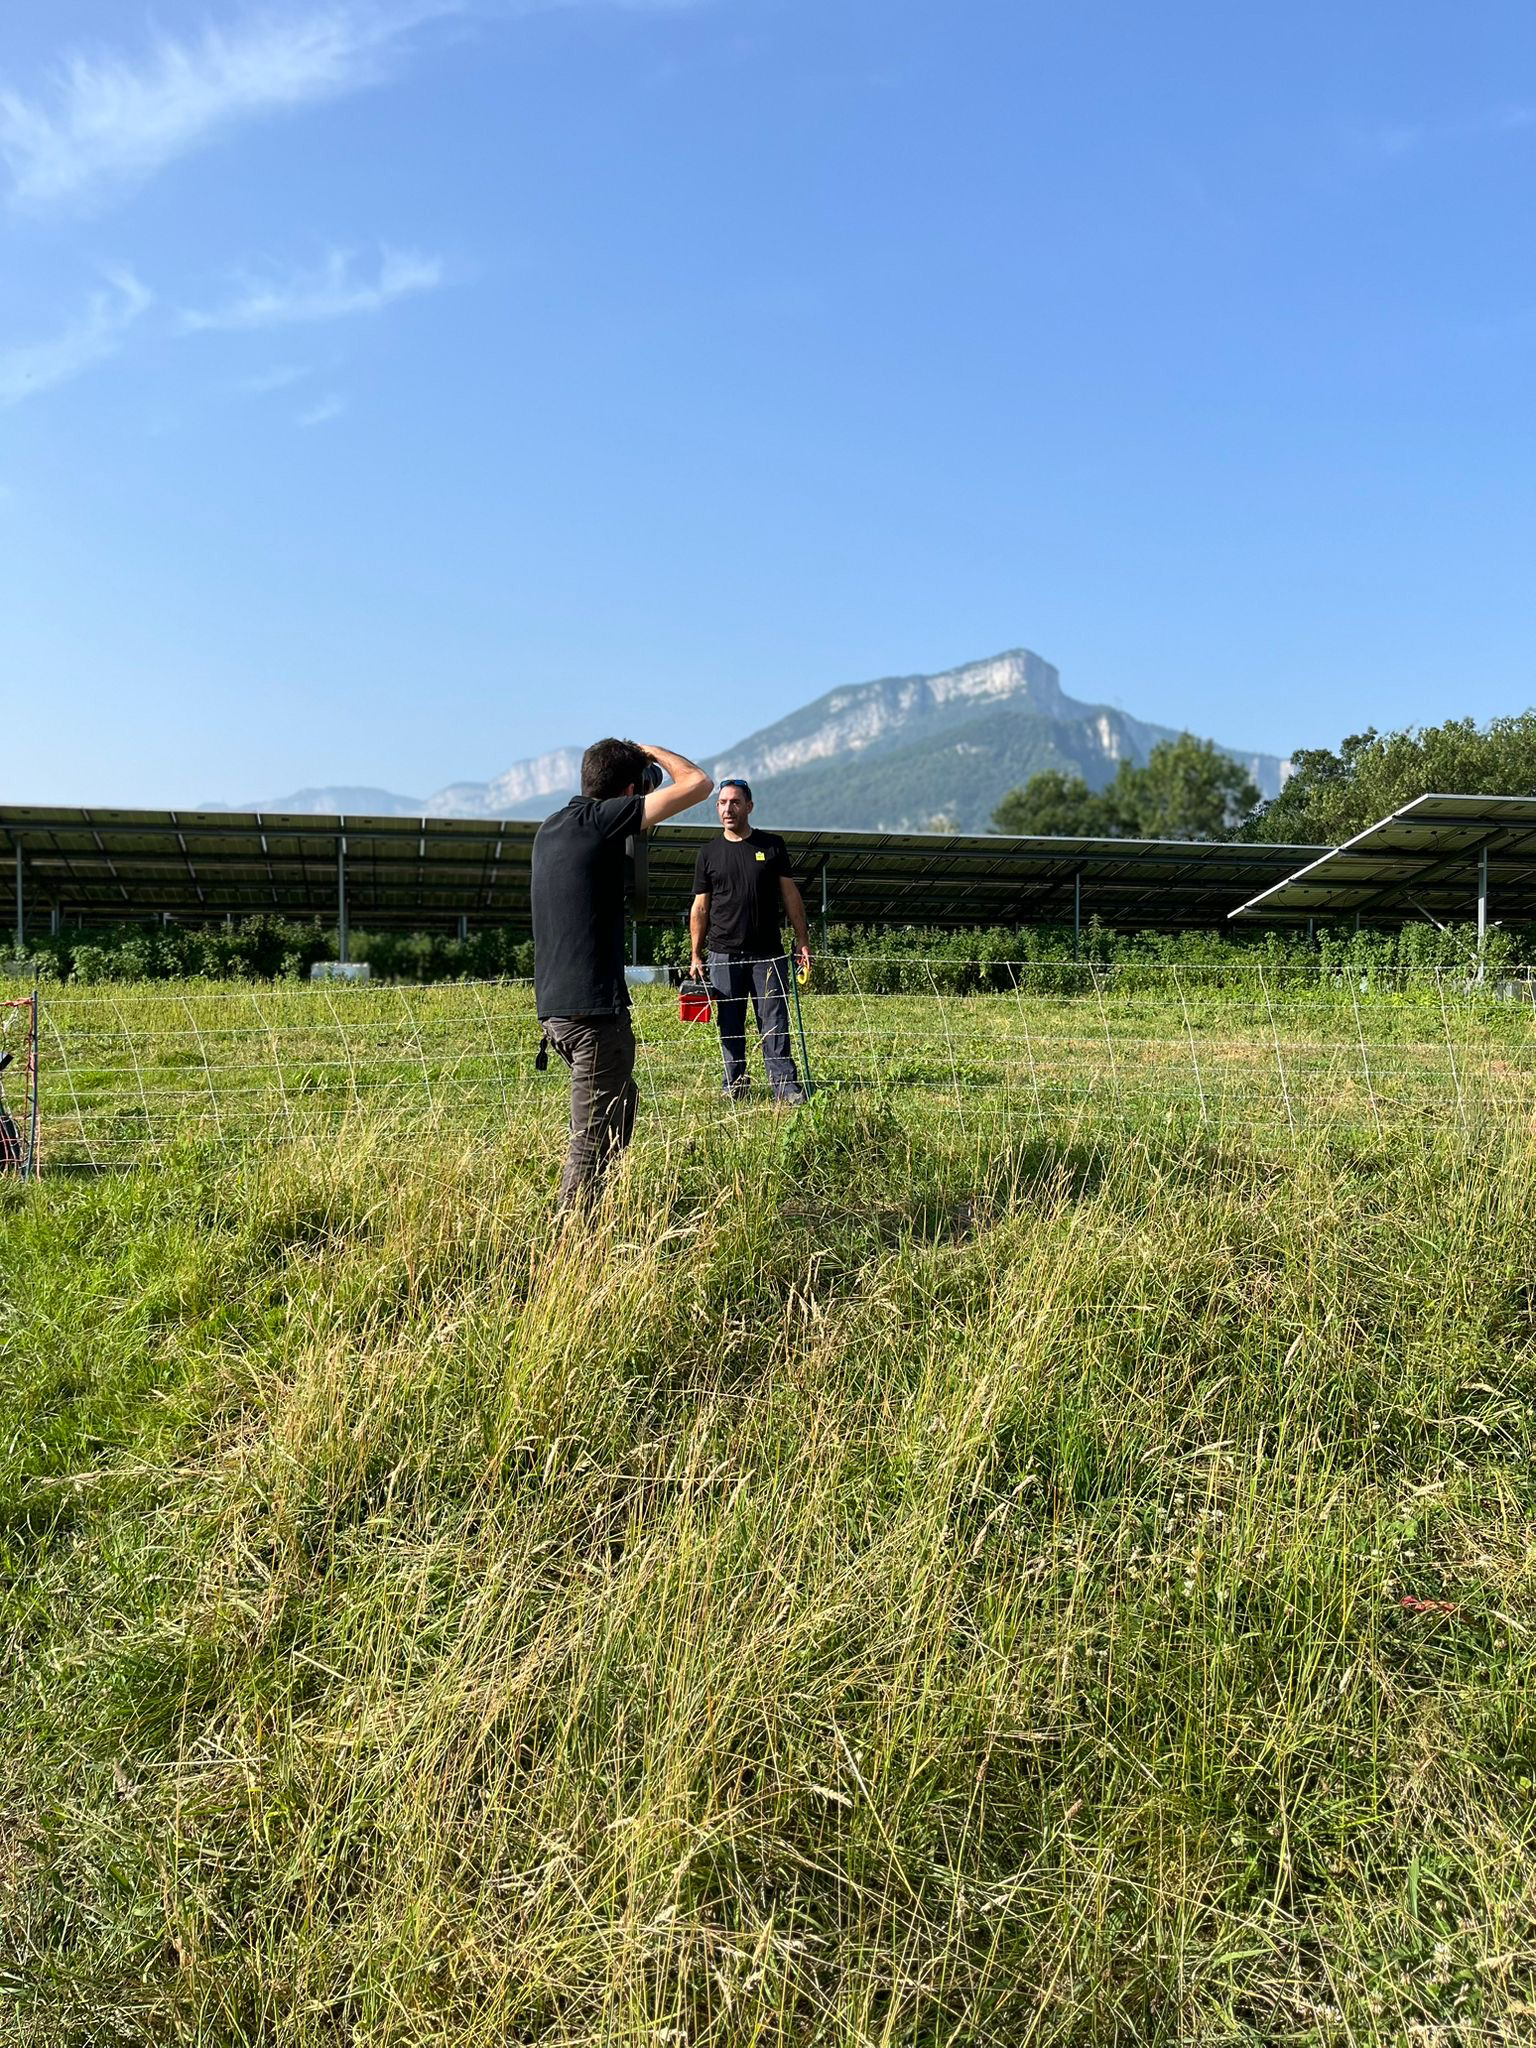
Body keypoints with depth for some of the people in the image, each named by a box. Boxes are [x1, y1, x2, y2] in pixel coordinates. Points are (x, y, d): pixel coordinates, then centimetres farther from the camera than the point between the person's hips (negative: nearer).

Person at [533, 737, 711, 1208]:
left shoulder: (551, 828, 13)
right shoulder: (602, 819, -11)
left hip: (554, 1007, 10)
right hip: (594, 1010, -10)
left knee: (621, 1106, 25)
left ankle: (574, 1225, 33)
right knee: (594, 1139, -1)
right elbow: (697, 783, -12)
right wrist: (652, 752, 8)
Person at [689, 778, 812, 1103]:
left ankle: (786, 1086, -1)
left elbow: (791, 895, 8)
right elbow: (700, 908, 10)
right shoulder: (709, 853, 9)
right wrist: (696, 956, 4)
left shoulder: (772, 845, 7)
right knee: (729, 1027, 4)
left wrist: (802, 941, 2)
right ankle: (734, 1086, 14)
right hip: (723, 955, 1)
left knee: (775, 1024, -3)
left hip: (768, 954, -1)